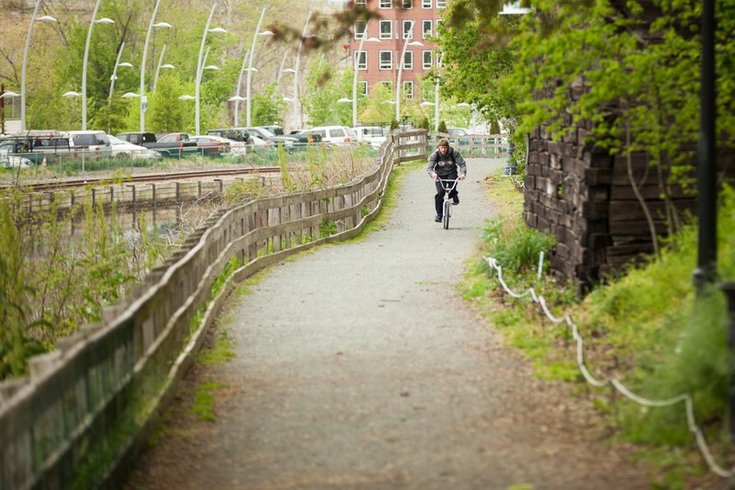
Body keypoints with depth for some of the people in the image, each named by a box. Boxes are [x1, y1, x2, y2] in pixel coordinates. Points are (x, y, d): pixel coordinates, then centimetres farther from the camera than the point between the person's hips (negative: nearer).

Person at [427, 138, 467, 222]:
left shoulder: (454, 152, -16)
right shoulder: (435, 154, -15)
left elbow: (462, 164, -17)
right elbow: (429, 168, -21)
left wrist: (463, 173, -36)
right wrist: (433, 174, -44)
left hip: (451, 173, 0)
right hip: (440, 175, 0)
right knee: (440, 193, -14)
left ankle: (454, 195, 3)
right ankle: (439, 214, -2)